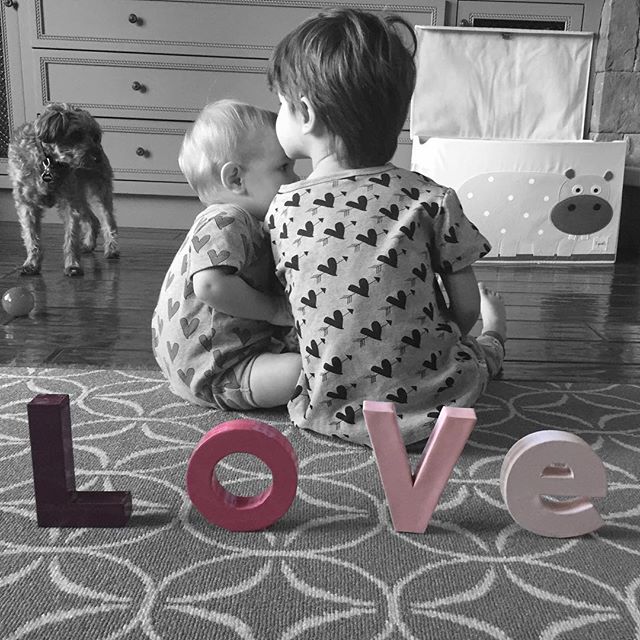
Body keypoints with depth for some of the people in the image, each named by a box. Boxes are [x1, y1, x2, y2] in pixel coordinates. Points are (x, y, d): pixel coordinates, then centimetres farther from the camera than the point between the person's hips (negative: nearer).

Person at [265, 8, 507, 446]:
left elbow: (292, 301, 4)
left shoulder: (282, 209, -8)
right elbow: (465, 310, -7)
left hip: (330, 414, 2)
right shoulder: (431, 200, -14)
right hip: (427, 410, -1)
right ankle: (495, 342, 61)